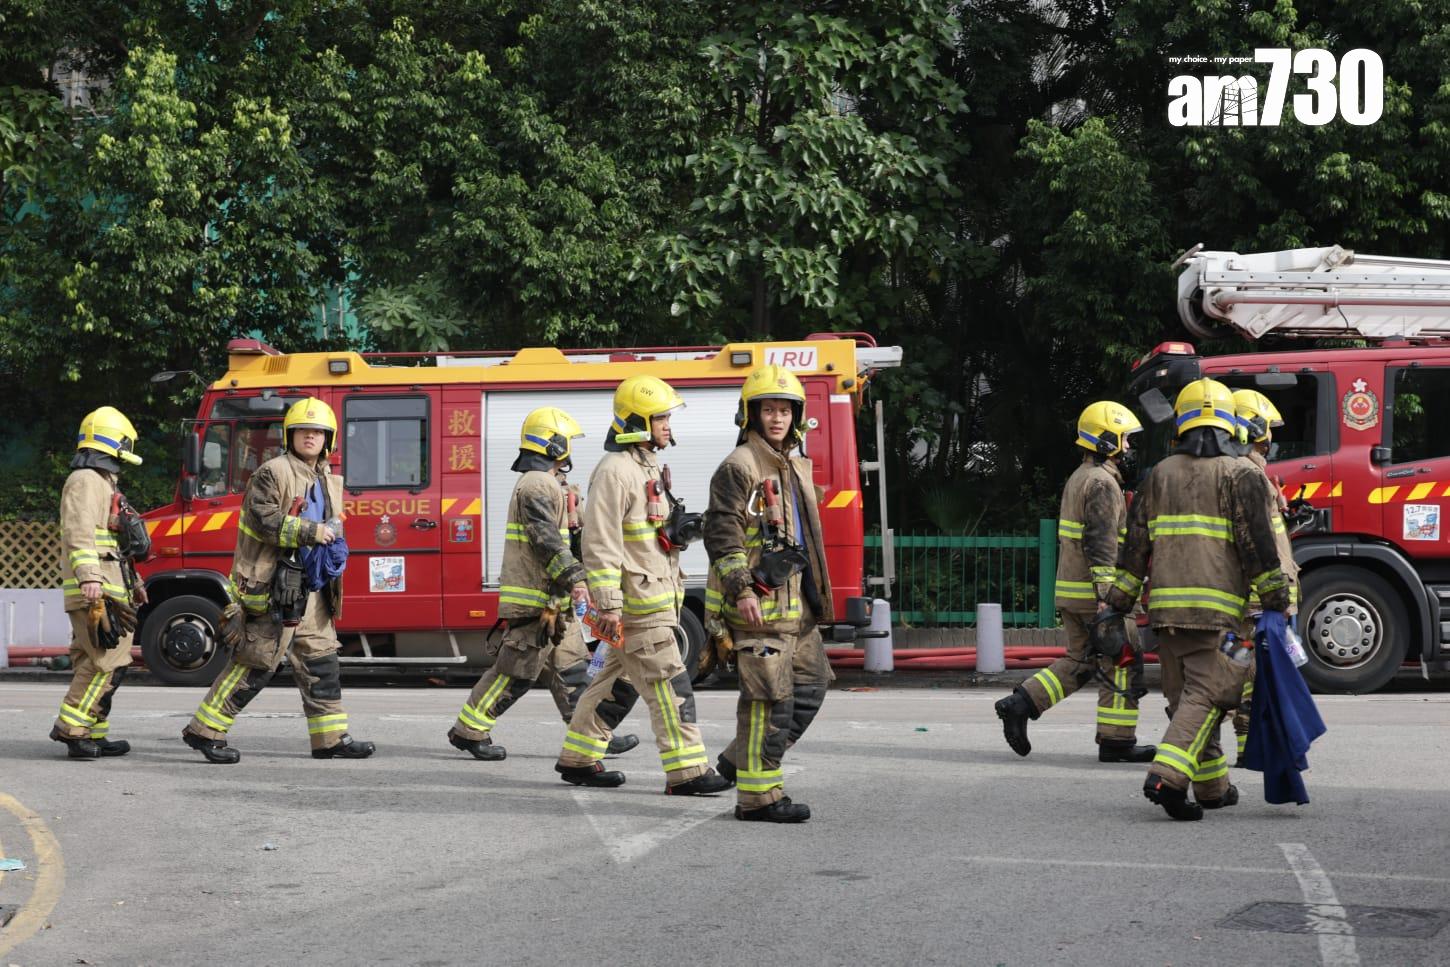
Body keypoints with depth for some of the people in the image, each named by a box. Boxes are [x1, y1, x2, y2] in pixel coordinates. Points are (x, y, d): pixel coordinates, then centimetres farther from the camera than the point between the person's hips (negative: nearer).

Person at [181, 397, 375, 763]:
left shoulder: (328, 481, 18)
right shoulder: (273, 473, -9)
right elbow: (264, 519, -19)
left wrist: (335, 548, 9)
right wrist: (311, 532, -22)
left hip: (310, 589, 9)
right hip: (275, 586, -9)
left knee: (321, 661, 9)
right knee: (256, 663, -7)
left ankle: (331, 738, 15)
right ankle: (204, 730, 0)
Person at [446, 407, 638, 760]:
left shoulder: (547, 484, 19)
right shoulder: (536, 486, -14)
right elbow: (546, 540, -22)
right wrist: (574, 578, -25)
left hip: (553, 599, 11)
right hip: (534, 599, -11)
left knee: (571, 667, 9)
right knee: (517, 669, -6)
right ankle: (468, 730, 2)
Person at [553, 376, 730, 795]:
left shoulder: (648, 466, 17)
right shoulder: (615, 471, -16)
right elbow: (600, 543, -21)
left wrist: (679, 529, 12)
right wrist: (608, 605, -24)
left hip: (654, 598, 10)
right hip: (636, 602, -10)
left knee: (615, 679, 15)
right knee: (669, 685, -10)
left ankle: (578, 758, 23)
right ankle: (686, 771, -8)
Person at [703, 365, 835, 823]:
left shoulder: (795, 467, 19)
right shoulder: (739, 467, -10)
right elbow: (722, 533, -16)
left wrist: (813, 593, 25)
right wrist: (741, 590, -23)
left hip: (794, 602, 10)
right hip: (759, 603, -9)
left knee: (811, 683, 13)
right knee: (770, 696, -8)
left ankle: (742, 760, 23)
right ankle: (758, 796, -3)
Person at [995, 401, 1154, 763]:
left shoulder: (1079, 479, 17)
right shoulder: (1103, 484, -14)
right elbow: (1101, 544, -21)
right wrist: (1106, 595, -25)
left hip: (1070, 591, 9)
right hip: (1094, 592, -9)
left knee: (1079, 662, 14)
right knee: (1120, 664, -1)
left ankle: (1020, 704, 2)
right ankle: (1116, 740, 3)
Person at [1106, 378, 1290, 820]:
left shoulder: (1160, 474, 14)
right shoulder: (1241, 474, 0)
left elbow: (1135, 543, 13)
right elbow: (1257, 544, -7)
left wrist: (1119, 601, 17)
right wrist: (1276, 600, -3)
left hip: (1166, 602, 5)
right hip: (1215, 606, -5)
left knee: (1185, 696, 14)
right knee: (1205, 695, -7)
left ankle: (1212, 787, 21)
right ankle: (1167, 776, -24)